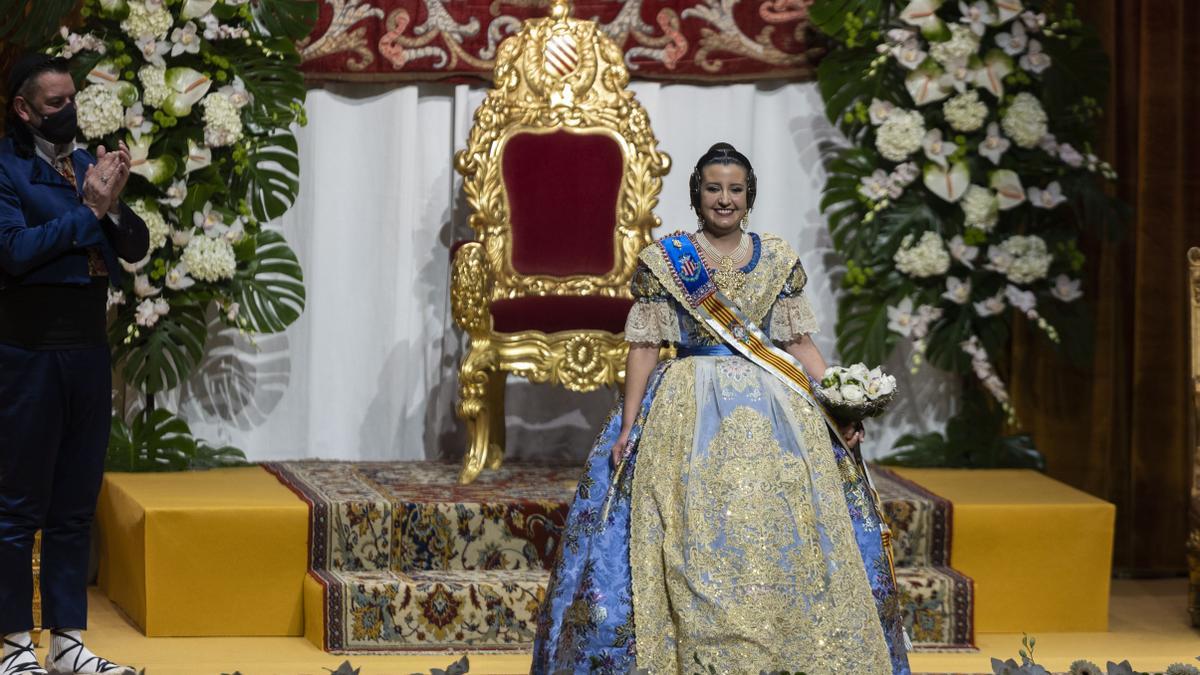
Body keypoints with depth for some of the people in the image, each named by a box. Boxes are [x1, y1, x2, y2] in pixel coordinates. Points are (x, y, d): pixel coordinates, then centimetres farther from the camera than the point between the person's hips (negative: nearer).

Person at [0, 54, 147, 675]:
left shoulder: (85, 165, 12)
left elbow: (136, 246, 9)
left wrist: (112, 205, -11)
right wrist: (88, 210, -16)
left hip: (88, 353, 7)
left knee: (75, 508, 10)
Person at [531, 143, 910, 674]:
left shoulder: (778, 260, 9)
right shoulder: (663, 260, 2)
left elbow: (800, 342, 9)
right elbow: (644, 346, 0)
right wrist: (628, 425, -8)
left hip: (772, 412, 2)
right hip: (688, 413, -2)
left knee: (781, 542, -2)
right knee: (690, 548, -7)